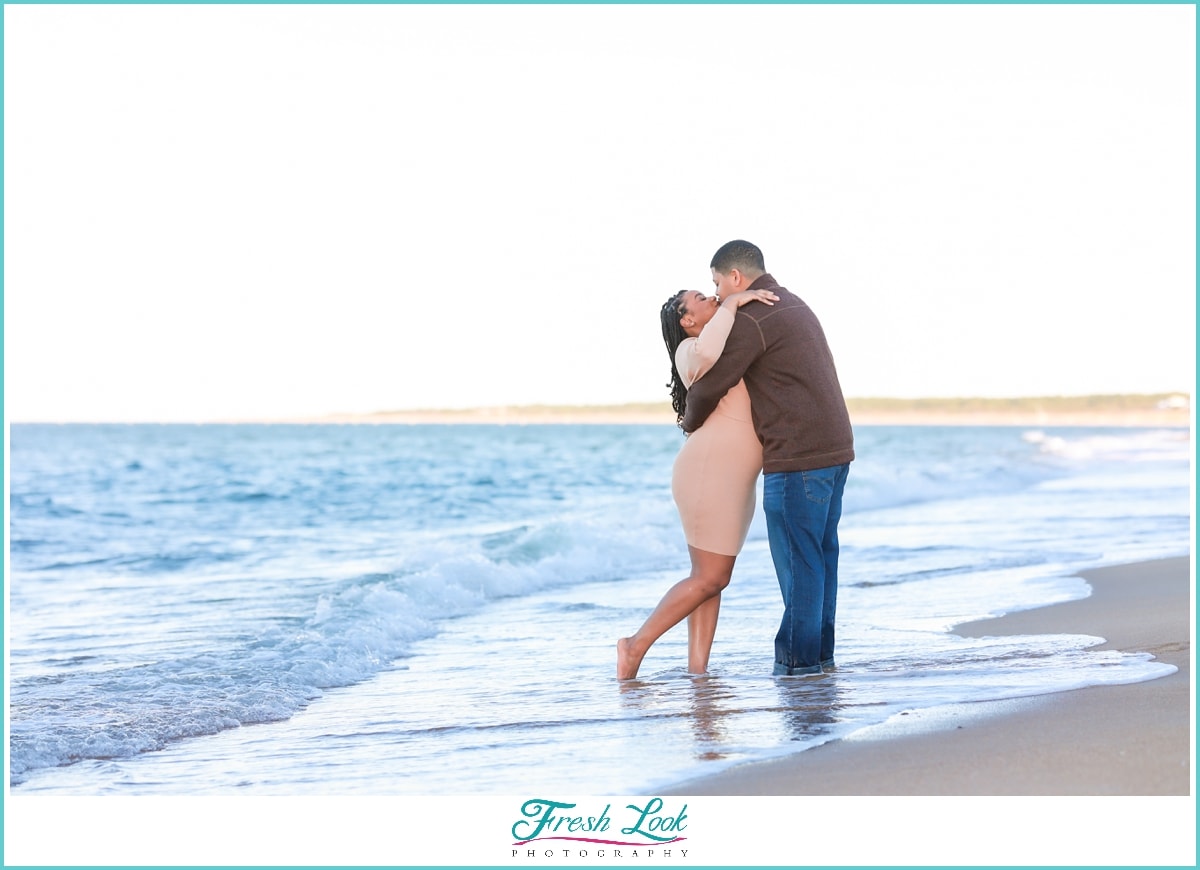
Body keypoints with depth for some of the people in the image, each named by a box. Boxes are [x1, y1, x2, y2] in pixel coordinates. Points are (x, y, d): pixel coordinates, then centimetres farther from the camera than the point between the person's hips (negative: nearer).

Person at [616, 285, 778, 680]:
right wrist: (732, 303, -24)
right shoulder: (690, 349, -8)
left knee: (712, 576, 6)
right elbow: (706, 352, -34)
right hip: (709, 472, -10)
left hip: (731, 479, 10)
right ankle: (637, 644, -3)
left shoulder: (728, 351, 22)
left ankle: (697, 668, 5)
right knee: (711, 577, -8)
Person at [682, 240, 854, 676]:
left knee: (797, 558, -4)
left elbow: (710, 387, -9)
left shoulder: (751, 320, -11)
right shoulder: (794, 306, 20)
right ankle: (820, 650, 17)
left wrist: (690, 423, 12)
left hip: (798, 457, -9)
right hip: (835, 449, 9)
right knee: (820, 553, 12)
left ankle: (798, 657, 0)